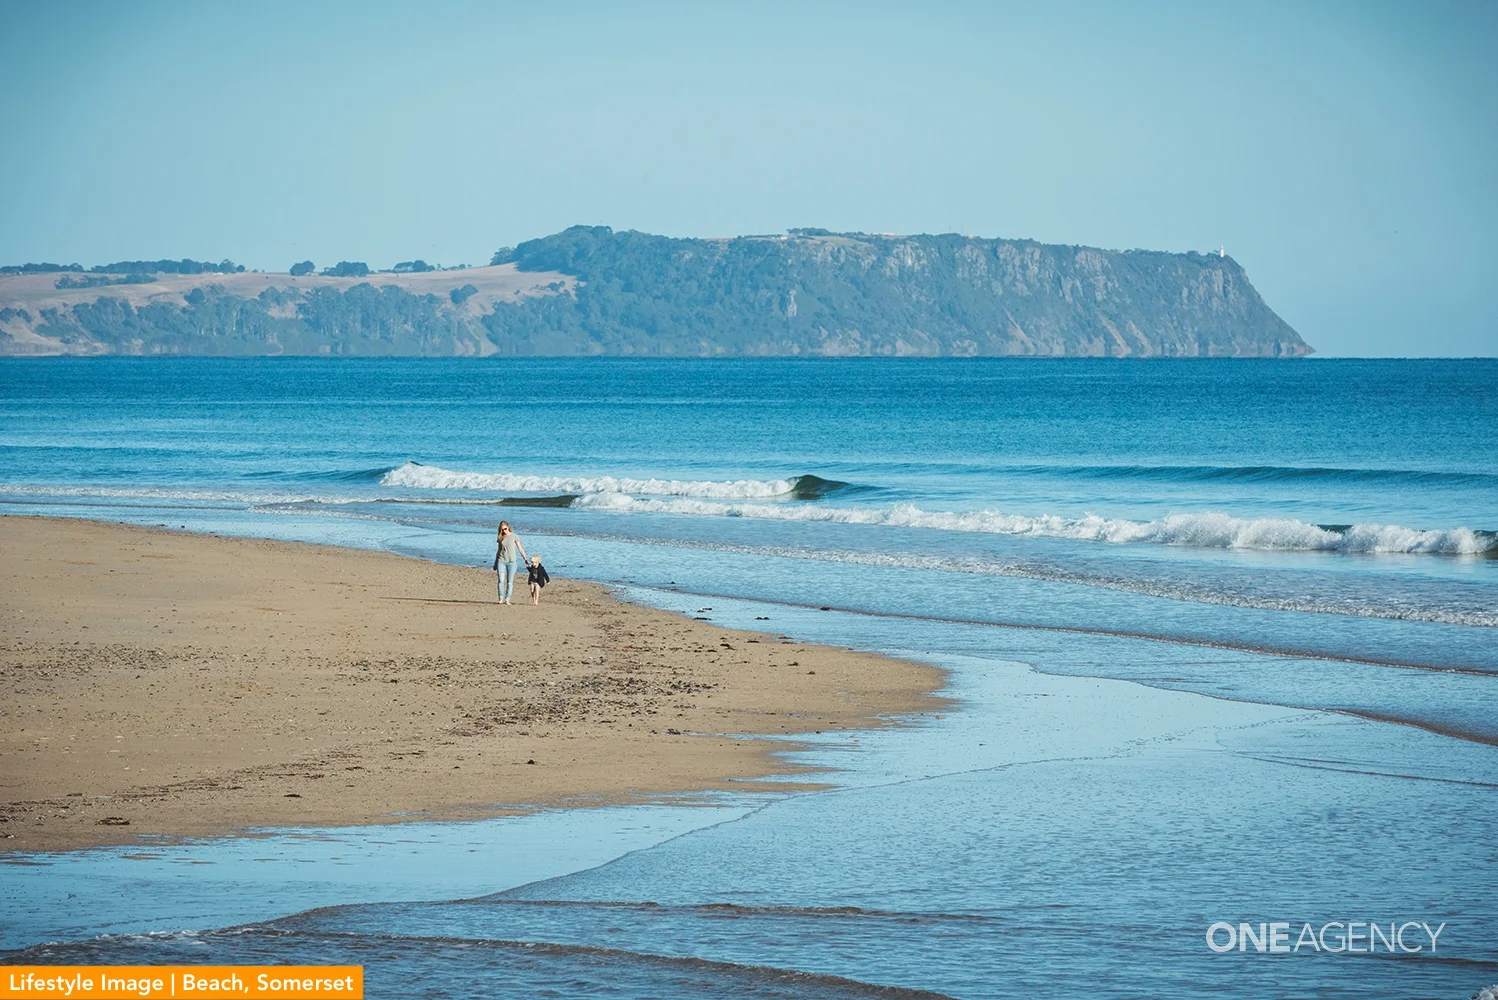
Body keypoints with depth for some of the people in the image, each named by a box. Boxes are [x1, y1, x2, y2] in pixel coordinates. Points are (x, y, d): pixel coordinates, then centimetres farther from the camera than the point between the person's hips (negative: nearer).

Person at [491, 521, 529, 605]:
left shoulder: (514, 536, 1)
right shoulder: (500, 538, 9)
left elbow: (520, 549, 2)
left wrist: (525, 559, -5)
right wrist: (495, 564, 19)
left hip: (512, 562, -2)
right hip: (501, 561, 2)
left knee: (510, 582, -2)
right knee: (501, 581, -7)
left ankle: (507, 600, 0)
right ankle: (501, 599, -3)